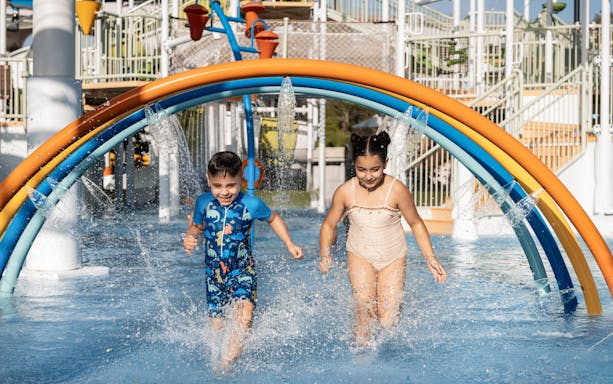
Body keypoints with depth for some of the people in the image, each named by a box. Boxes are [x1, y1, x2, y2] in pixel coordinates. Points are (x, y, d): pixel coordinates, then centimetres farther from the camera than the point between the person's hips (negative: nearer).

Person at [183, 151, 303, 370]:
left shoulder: (251, 205, -9)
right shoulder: (203, 203, -3)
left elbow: (273, 219, 11)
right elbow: (196, 226, 17)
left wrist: (290, 245, 6)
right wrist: (189, 238, -5)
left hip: (242, 270, -3)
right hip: (213, 271, 3)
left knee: (244, 314, -27)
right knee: (216, 325, 6)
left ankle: (226, 363, -31)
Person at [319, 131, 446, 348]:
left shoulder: (397, 190, -18)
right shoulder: (345, 192, -13)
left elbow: (415, 223, -5)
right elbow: (329, 225, 2)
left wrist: (430, 258, -9)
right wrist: (325, 256, -12)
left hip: (393, 259, 0)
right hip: (360, 256, 1)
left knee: (388, 322, -7)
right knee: (364, 306, -22)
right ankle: (362, 350, 2)